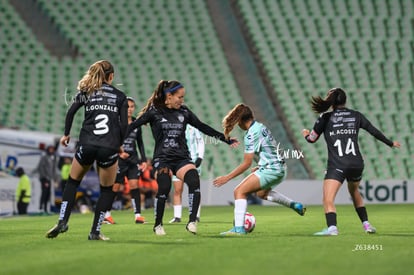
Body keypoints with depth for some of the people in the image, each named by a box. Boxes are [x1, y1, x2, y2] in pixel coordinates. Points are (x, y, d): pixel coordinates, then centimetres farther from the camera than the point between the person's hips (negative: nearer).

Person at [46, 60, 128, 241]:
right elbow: (124, 124, 3)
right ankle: (95, 232, 9)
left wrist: (66, 134, 10)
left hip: (87, 145, 1)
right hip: (109, 148, -1)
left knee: (73, 182, 21)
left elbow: (71, 112, -2)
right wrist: (119, 144, 17)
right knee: (107, 190, 15)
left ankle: (62, 221, 6)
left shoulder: (86, 92, 13)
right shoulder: (120, 96, 11)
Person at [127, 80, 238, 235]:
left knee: (194, 181, -24)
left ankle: (192, 222, -19)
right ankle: (158, 225, 0)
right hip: (162, 158, -3)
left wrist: (226, 139, 18)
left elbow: (203, 127, 18)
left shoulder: (184, 112, 11)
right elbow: (132, 126, -2)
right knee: (164, 188, -23)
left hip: (182, 158, 3)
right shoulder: (154, 112, 0)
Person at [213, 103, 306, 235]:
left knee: (240, 191, -12)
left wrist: (227, 178, -15)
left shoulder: (251, 134, -17)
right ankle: (295, 205, 39)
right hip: (279, 169, 10)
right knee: (262, 193, 36)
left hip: (270, 170, -10)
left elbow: (247, 163, -18)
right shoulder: (261, 126, 10)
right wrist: (260, 167, 26)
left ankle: (238, 228, -20)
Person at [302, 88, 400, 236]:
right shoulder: (356, 116, 10)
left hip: (337, 166, -5)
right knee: (354, 192, 31)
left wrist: (306, 134, 34)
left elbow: (312, 139, 10)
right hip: (357, 164, 5)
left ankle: (332, 227, -38)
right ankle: (366, 224, 29)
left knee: (328, 199, -14)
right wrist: (390, 143, 33)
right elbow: (374, 131, 17)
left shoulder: (325, 118, 2)